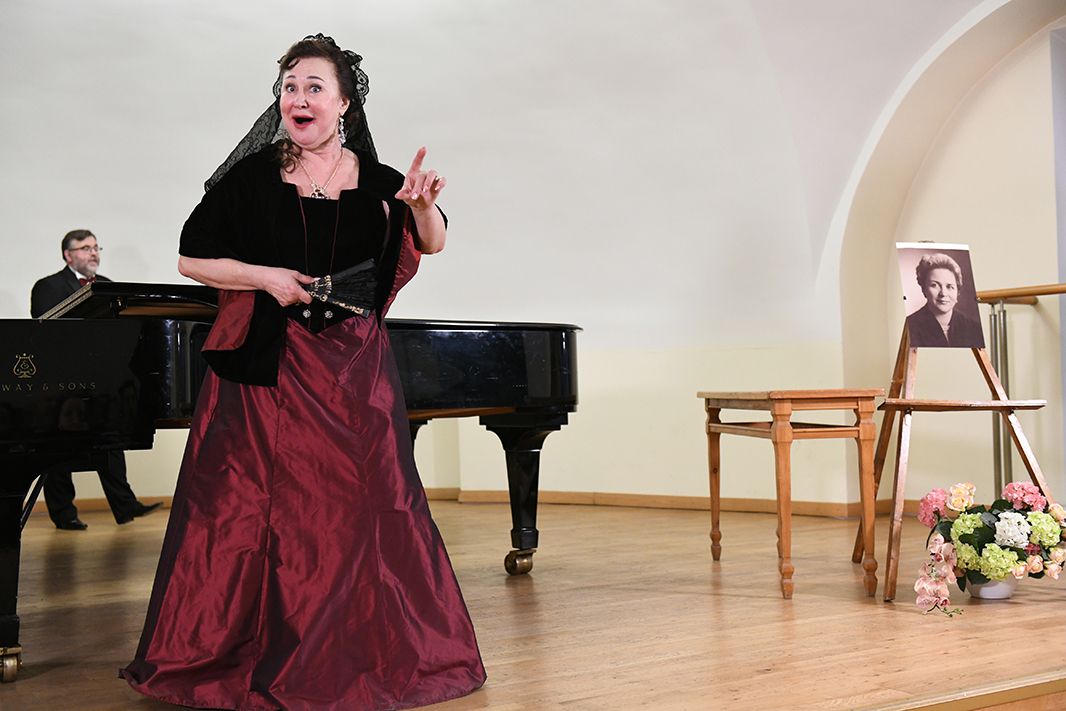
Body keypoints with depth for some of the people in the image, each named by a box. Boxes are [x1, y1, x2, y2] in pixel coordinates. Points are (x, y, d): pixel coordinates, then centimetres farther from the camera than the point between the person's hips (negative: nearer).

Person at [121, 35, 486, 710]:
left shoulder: (374, 181, 4)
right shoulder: (252, 176, -1)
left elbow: (431, 243, -5)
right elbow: (192, 257, 2)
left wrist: (422, 205, -26)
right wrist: (265, 277, -12)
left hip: (353, 369, 2)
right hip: (268, 366, -1)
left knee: (357, 502, 4)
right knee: (258, 504, 1)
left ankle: (364, 650, 20)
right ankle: (238, 652, 18)